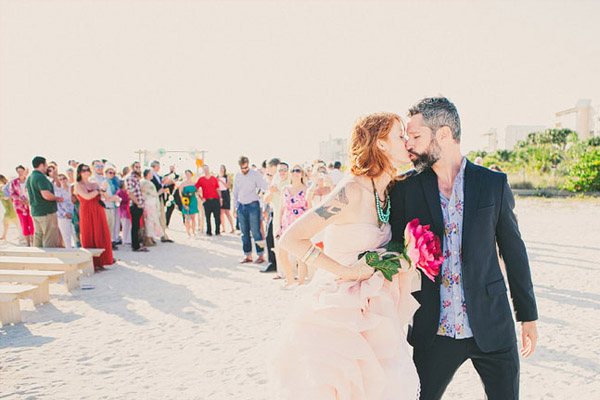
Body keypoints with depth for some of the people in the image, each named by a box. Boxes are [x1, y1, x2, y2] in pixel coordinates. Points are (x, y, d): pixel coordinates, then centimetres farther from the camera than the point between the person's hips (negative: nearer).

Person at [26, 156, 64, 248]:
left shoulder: (29, 178, 13)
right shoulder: (41, 177, -17)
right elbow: (46, 195, -26)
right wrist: (57, 198, -9)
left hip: (35, 212, 9)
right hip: (47, 212, -9)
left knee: (38, 238, 14)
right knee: (50, 240, -4)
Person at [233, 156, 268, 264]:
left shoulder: (255, 174, -3)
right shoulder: (237, 176, 10)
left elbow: (264, 187, -8)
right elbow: (235, 192, 16)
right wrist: (235, 208, 14)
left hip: (253, 205, -4)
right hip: (241, 206, 4)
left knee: (255, 231, -7)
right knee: (244, 232, 7)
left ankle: (261, 255, 2)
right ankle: (248, 255, 15)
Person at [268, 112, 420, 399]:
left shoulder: (389, 193, 4)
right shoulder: (353, 191, -20)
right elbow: (291, 239, -23)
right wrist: (346, 271, -19)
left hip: (367, 309, 7)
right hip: (335, 313, -7)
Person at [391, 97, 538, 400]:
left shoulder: (494, 184, -1)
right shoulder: (406, 190, -2)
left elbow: (513, 250, 5)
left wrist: (528, 316, 7)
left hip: (492, 326, 0)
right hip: (433, 330, 0)